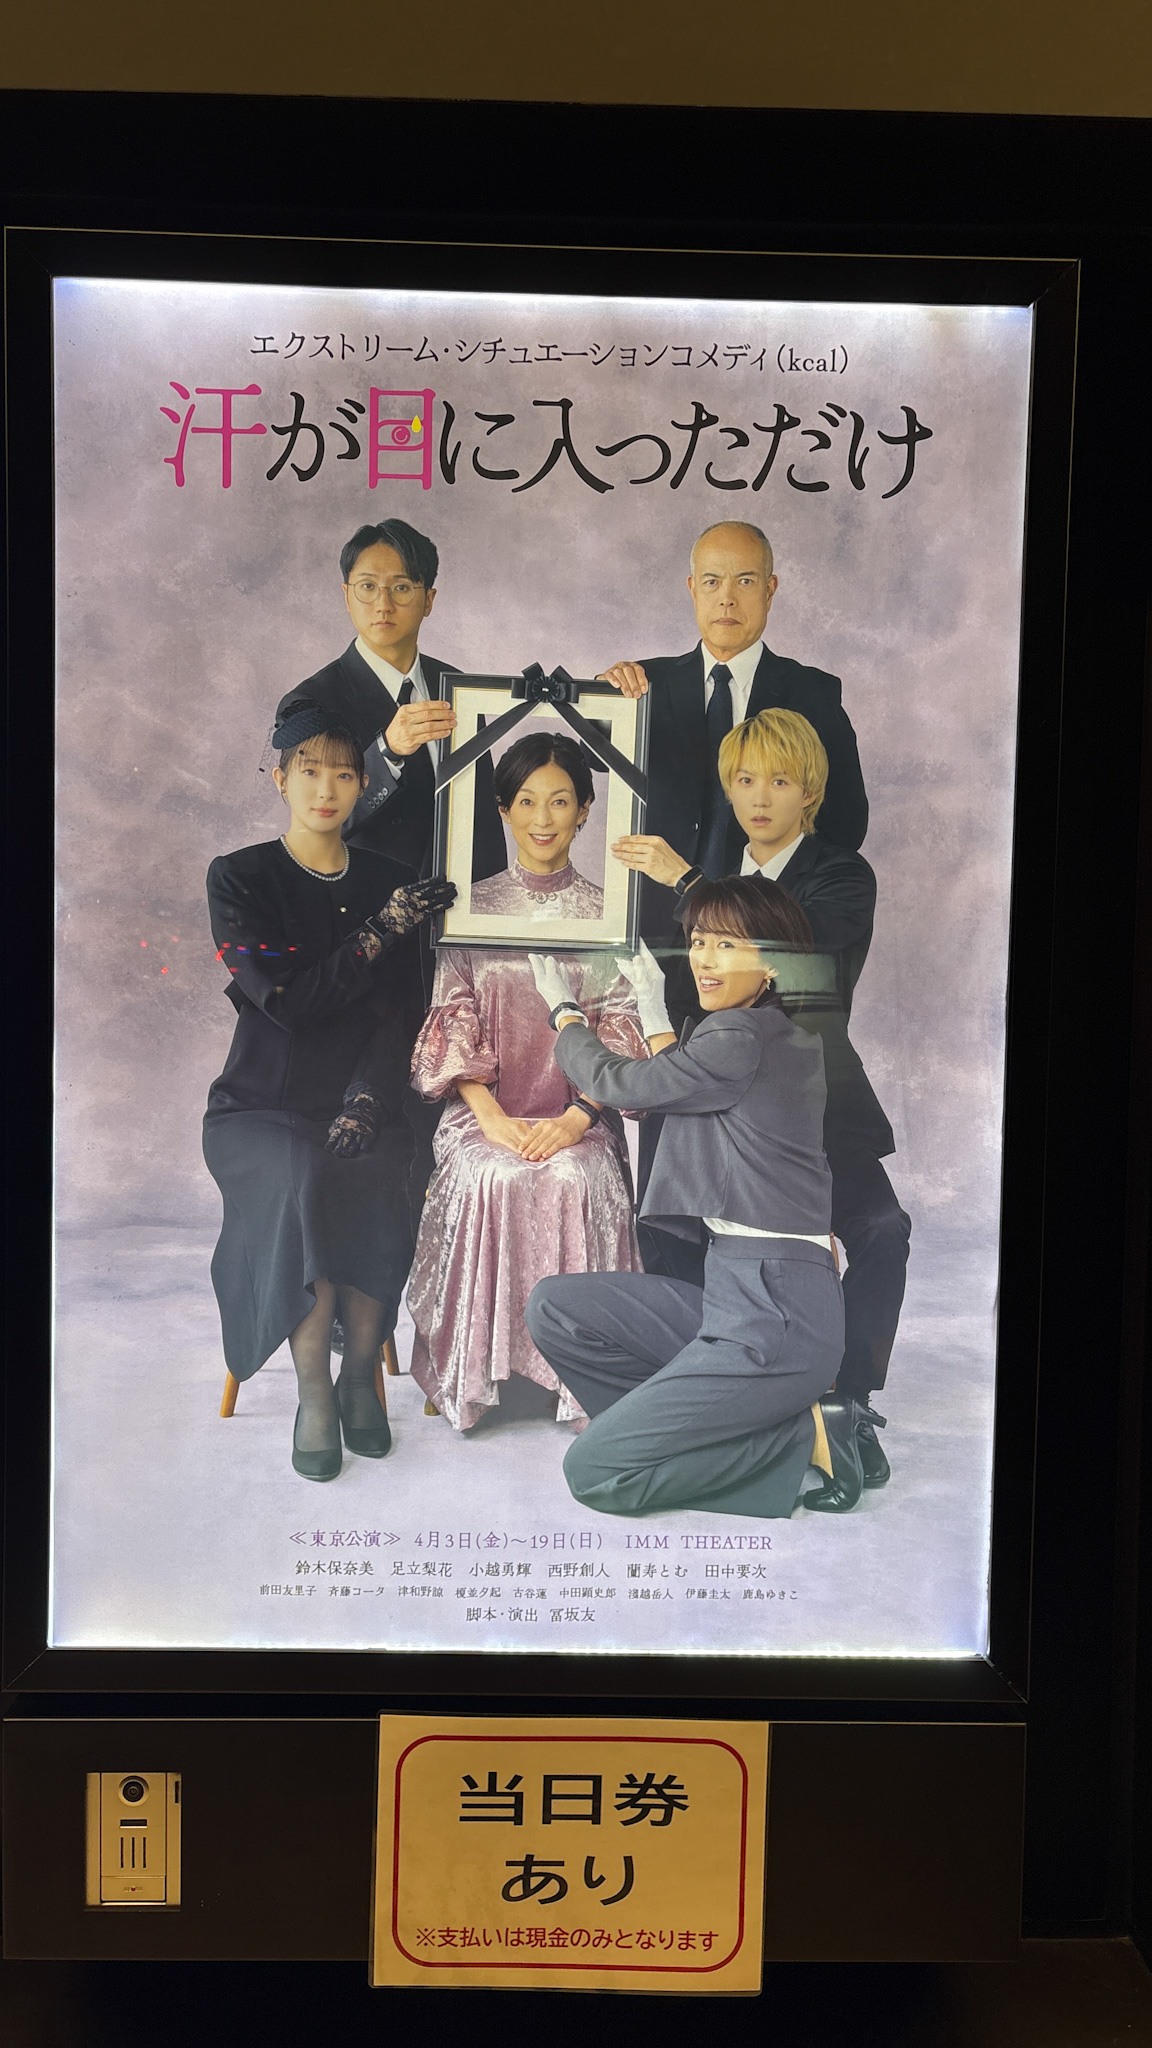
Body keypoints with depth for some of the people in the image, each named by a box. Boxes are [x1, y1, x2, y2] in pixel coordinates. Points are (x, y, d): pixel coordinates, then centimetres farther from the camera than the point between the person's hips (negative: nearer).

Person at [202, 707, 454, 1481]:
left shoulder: (385, 880, 8)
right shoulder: (239, 879, 1)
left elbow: (396, 1016, 1)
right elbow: (287, 999, -12)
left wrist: (366, 1103, -15)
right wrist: (382, 931, -12)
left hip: (359, 1102, 2)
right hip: (262, 1106, -2)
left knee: (377, 1182, -30)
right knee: (308, 1179, -32)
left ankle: (362, 1372, -9)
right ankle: (314, 1392, -17)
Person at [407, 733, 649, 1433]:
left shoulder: (607, 911, 7)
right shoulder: (473, 907, 9)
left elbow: (622, 1026, 1)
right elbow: (453, 1022, 2)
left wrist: (575, 1118, -14)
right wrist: (491, 1116, -13)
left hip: (578, 1115, 0)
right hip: (485, 1111, 1)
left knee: (572, 1181, -32)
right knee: (490, 1179, -31)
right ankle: (475, 1367, -14)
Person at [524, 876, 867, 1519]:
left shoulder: (742, 1038, -15)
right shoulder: (786, 1038, 13)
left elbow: (619, 1084, 0)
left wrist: (565, 1009, 16)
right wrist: (654, 1011, 27)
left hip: (772, 1311, -10)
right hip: (731, 1291, 10)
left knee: (594, 1471, -8)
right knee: (554, 1307, 7)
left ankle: (802, 1439, -1)